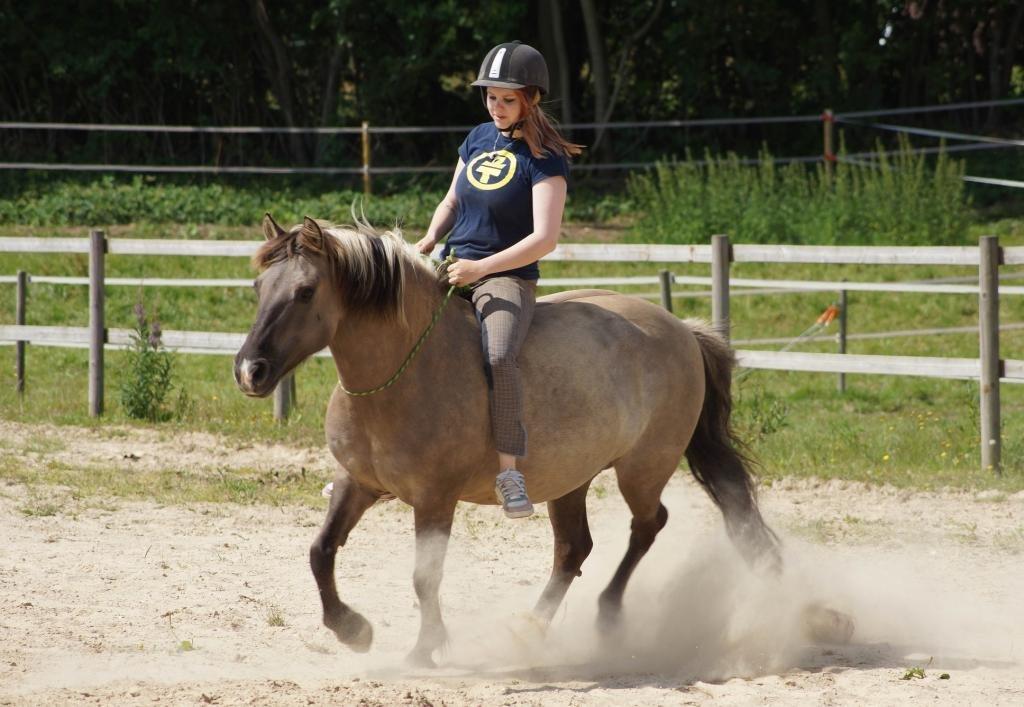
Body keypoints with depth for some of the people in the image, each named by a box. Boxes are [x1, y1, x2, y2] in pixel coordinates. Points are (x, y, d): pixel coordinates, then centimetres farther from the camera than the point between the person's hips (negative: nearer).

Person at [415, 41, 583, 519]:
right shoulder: (479, 139, 11)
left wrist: (480, 267, -25)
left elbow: (544, 238, -20)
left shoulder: (545, 160, -10)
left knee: (498, 357, -36)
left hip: (508, 279, -7)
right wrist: (432, 237, 3)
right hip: (452, 272, 7)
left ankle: (509, 470, -31)